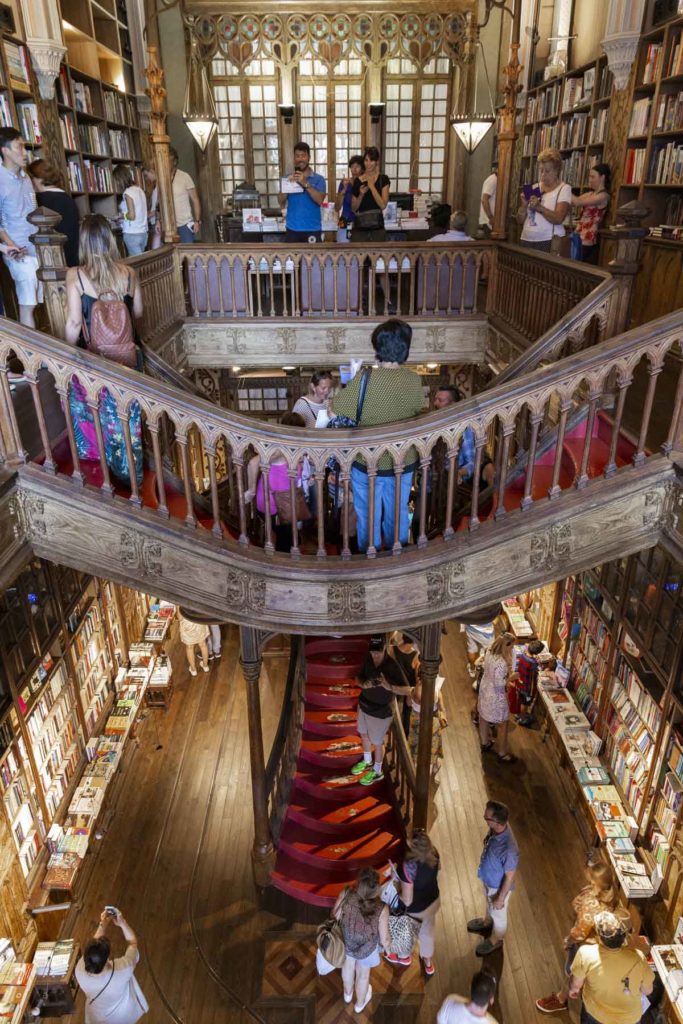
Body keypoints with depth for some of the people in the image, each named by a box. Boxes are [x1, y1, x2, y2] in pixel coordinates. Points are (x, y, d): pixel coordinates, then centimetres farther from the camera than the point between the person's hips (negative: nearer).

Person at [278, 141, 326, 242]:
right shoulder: (288, 178, 8)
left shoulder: (318, 179, 1)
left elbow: (320, 200, -14)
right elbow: (281, 201, 1)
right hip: (293, 229, 2)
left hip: (312, 229, -2)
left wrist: (305, 184, -23)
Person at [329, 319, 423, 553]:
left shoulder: (364, 381, -24)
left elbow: (334, 412, -15)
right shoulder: (415, 381, -13)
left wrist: (352, 383, -1)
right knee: (398, 515, 23)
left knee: (369, 519, 17)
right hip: (403, 463, 3)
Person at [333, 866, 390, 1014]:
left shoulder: (345, 895, -35)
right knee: (363, 975, 31)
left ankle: (347, 993, 65)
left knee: (348, 965, 35)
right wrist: (387, 945, 2)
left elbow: (335, 917, -16)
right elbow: (385, 939, -22)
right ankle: (360, 1003, 61)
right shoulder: (381, 909, -37)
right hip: (366, 949, -1)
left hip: (345, 941, 2)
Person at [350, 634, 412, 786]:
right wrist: (363, 684, -22)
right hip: (364, 705, 6)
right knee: (363, 734, 27)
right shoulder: (368, 659, -12)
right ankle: (367, 762, 53)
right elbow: (358, 677, 1)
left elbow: (407, 690, -28)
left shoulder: (392, 666, -29)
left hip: (380, 712, -6)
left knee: (377, 743, 15)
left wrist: (389, 687, -45)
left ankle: (377, 772, 40)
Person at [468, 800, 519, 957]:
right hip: (487, 879, 6)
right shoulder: (496, 829, -23)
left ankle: (496, 940, 52)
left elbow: (510, 877, -28)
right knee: (489, 905, 35)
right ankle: (487, 922, 63)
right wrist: (483, 873, 16)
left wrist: (501, 898, -13)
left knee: (498, 914, 25)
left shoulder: (509, 849, -45)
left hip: (498, 886, -6)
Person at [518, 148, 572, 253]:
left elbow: (558, 219, -14)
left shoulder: (564, 189, 1)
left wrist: (539, 207, -25)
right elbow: (519, 220, 10)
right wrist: (524, 205, -8)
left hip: (549, 242, -4)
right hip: (526, 240, 4)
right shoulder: (534, 188, 14)